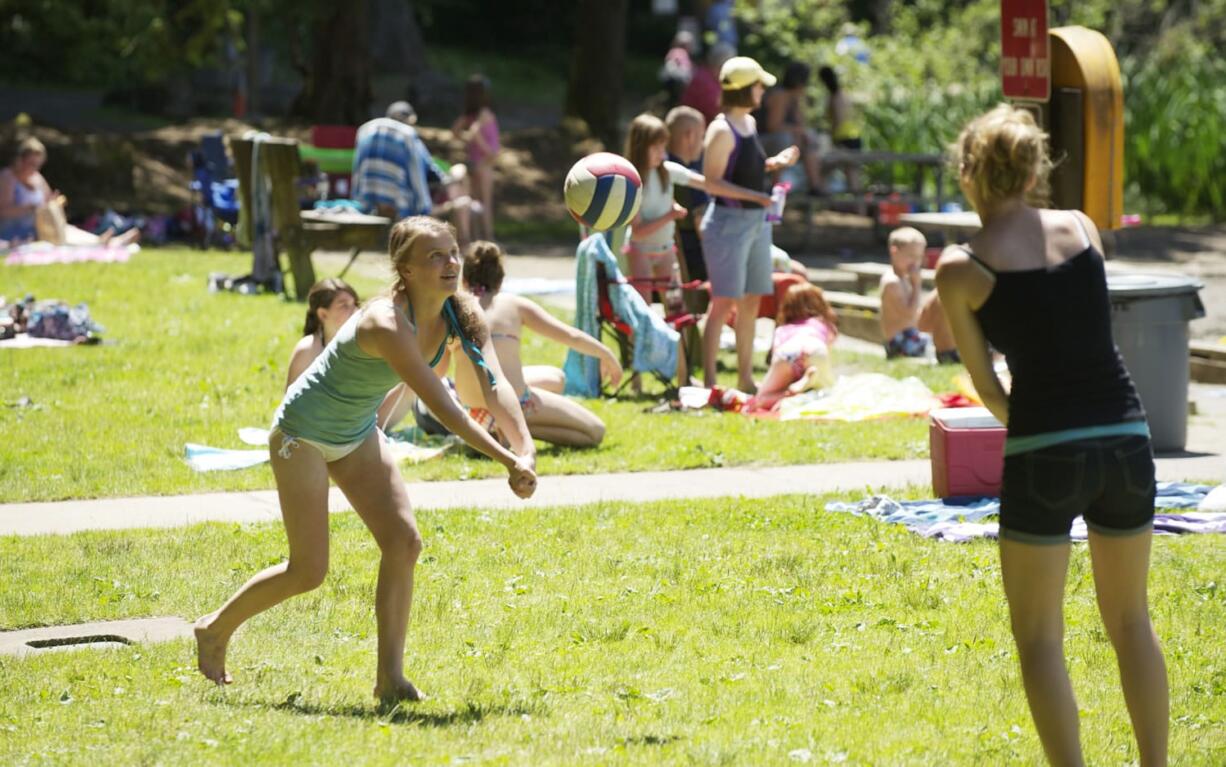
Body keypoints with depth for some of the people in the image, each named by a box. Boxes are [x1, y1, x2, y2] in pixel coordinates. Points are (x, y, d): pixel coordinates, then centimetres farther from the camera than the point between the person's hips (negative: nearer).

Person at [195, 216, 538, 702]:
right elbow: (440, 406, -39)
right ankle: (215, 629, 21)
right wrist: (506, 461, -43)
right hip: (303, 433, -7)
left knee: (403, 542, -8)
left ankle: (389, 677, -3)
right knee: (309, 571, -3)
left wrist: (526, 449, -39)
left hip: (356, 434, 7)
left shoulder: (461, 316, -12)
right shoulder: (387, 324, -35)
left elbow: (495, 385, -22)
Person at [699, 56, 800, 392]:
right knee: (724, 302, -10)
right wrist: (751, 195, -27)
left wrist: (775, 163, 8)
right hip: (729, 221, -9)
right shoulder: (721, 130, -15)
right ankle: (708, 381, -9)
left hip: (757, 220, 9)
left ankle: (745, 379, 19)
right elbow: (711, 181, -18)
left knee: (751, 302, 11)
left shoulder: (749, 123, 12)